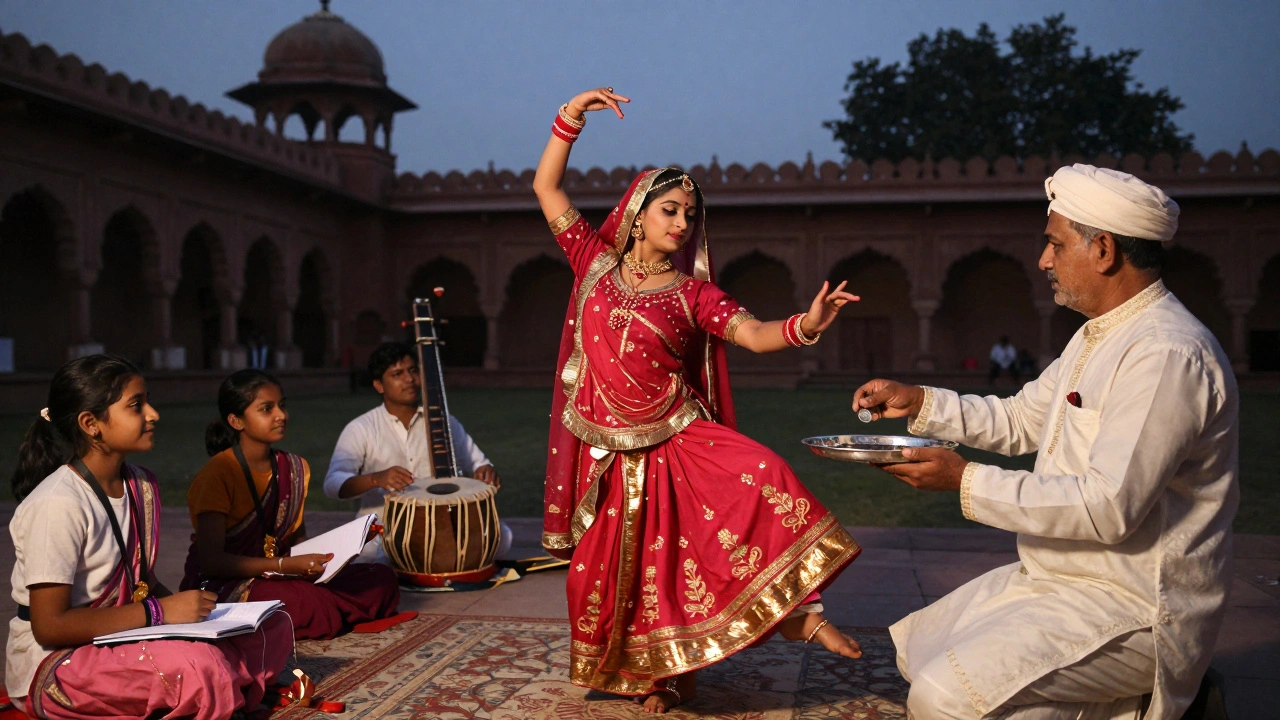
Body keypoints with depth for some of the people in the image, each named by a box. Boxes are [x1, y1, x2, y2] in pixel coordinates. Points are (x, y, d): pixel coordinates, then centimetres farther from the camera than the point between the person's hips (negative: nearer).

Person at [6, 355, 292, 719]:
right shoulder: (57, 504, -20)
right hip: (51, 664, -8)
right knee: (197, 664, -36)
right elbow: (49, 626, -21)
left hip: (119, 638, 8)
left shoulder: (141, 487, 5)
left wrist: (186, 608, -6)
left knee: (273, 628, -6)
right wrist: (159, 611, -23)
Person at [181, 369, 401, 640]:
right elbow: (210, 561, -18)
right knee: (303, 603, -38)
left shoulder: (294, 469, 8)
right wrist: (285, 565, -26)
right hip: (220, 584, -7)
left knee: (383, 580, -10)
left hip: (274, 577, 7)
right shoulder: (218, 474, -13)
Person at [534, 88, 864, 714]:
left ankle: (796, 612, -15)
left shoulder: (692, 294, 1)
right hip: (610, 452, 1)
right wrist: (571, 118, -5)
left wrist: (804, 326, -34)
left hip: (679, 440, -1)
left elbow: (754, 334, -13)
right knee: (610, 568, 4)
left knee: (762, 479, -25)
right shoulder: (597, 264, 5)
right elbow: (546, 189, 4)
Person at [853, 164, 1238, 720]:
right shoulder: (1097, 338, 12)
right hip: (1057, 580, 11)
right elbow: (1019, 420, 21)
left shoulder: (1167, 354, -22)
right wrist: (920, 402, 9)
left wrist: (967, 482, -23)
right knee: (918, 650, 15)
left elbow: (1110, 507, -28)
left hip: (1130, 607, -10)